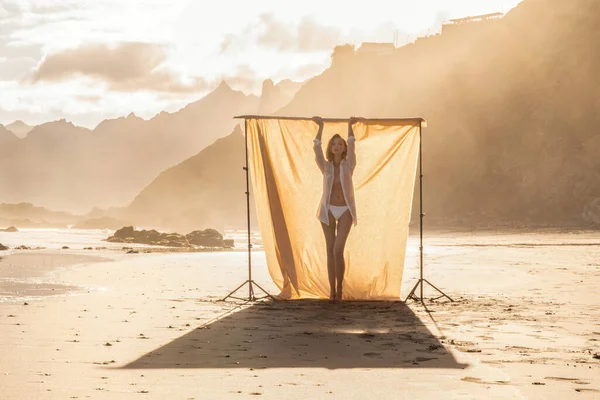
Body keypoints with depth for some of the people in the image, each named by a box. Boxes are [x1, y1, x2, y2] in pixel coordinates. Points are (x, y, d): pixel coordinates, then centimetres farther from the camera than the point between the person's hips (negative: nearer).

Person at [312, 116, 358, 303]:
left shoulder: (348, 165, 2)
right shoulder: (326, 166, 3)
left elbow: (352, 146, -10)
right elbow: (317, 148, -8)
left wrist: (350, 125, -9)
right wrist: (320, 126, -6)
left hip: (345, 211, -2)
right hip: (328, 210, 2)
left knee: (338, 250, -13)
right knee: (330, 251, 3)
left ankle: (339, 286, 1)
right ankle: (332, 289, 8)